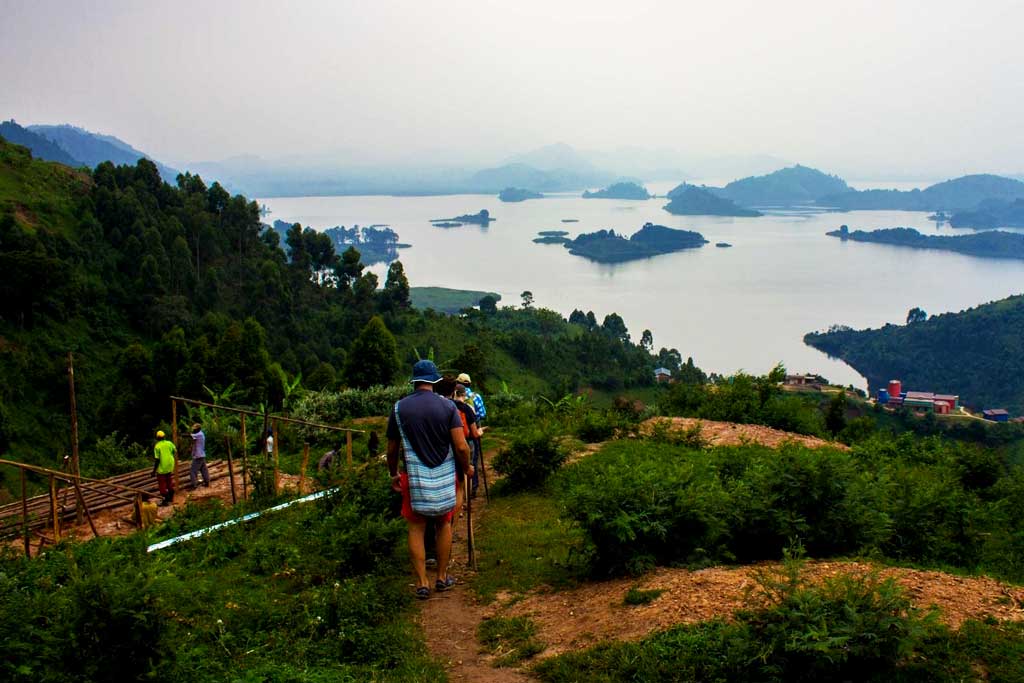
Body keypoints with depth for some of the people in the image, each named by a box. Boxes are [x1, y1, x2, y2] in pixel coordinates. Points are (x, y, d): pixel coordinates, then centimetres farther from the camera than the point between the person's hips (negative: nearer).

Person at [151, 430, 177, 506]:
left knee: (162, 485, 5)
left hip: (162, 469, -6)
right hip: (170, 467, 6)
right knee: (170, 483, 20)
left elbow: (157, 460, -17)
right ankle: (171, 498, 31)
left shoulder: (157, 446, -16)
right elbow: (175, 452, 8)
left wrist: (154, 471, -10)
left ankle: (165, 501, 8)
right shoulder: (169, 443, -2)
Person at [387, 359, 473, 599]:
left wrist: (393, 474, 19)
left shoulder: (400, 408, -4)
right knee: (443, 525, 16)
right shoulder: (447, 406, -6)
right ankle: (442, 578, 24)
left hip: (415, 478, -1)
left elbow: (392, 448, 4)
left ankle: (422, 583, 6)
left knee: (416, 528, 8)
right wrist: (467, 467, 8)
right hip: (445, 477, 1)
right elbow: (461, 446, -11)